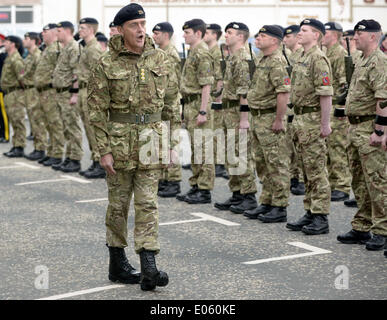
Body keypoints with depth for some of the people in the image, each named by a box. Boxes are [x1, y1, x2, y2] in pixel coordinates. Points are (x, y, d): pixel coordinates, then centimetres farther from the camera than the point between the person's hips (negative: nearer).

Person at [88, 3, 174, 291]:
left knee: (148, 202, -1)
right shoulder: (107, 65, -5)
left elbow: (172, 99, 10)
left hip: (153, 136, 2)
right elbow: (96, 110, -6)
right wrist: (104, 150, -11)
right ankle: (117, 264, 21)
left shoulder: (160, 59, 5)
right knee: (119, 203, 8)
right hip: (119, 140, -2)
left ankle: (149, 266, -3)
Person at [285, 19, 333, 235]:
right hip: (301, 119, 10)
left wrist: (325, 124, -22)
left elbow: (325, 94, -20)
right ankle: (310, 213, 20)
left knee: (317, 169, -6)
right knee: (308, 169, 13)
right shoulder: (303, 58, 17)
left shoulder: (318, 59, -14)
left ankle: (321, 219, -2)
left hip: (313, 120, -10)